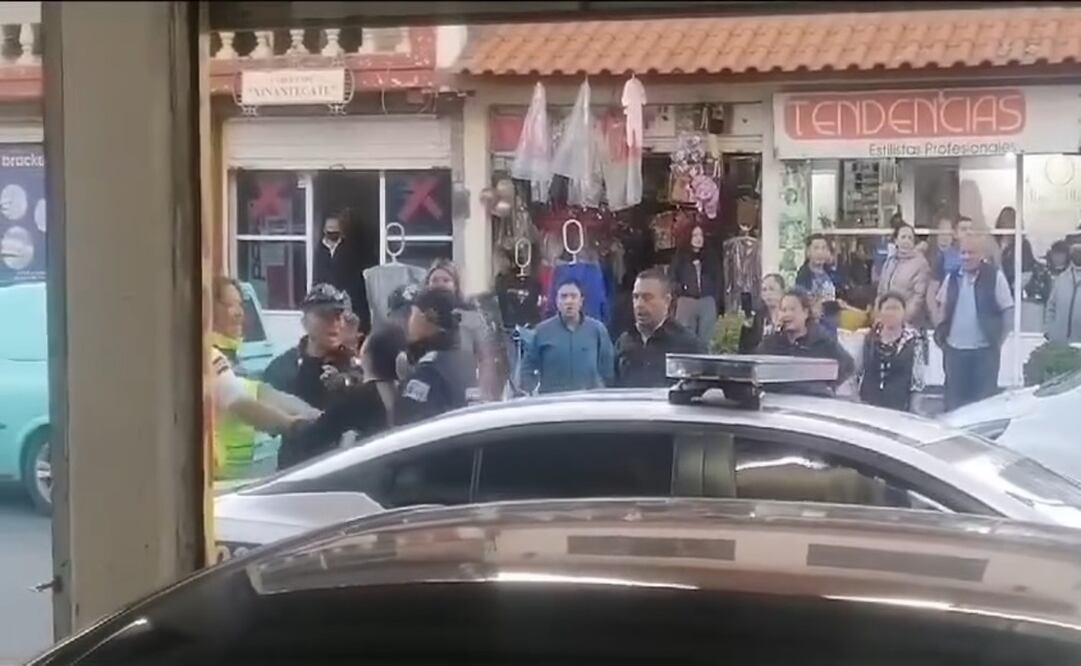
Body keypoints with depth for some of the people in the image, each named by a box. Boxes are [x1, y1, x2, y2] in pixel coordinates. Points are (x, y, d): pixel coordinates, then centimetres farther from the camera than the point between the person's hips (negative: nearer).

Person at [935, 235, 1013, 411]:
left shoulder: (995, 277, -6)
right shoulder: (953, 277, 5)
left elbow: (1008, 312, -4)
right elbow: (942, 308, 16)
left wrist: (998, 340, -5)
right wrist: (941, 334, 6)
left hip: (984, 351, -3)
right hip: (955, 349, 4)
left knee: (984, 401, 3)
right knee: (954, 400, 10)